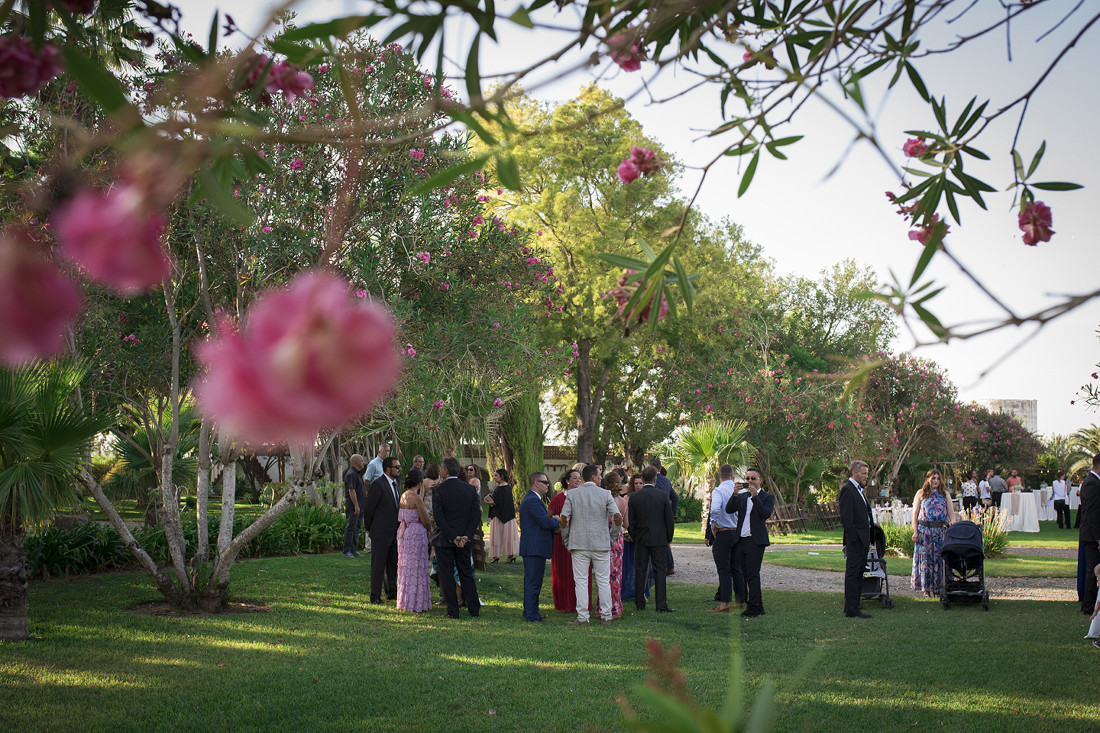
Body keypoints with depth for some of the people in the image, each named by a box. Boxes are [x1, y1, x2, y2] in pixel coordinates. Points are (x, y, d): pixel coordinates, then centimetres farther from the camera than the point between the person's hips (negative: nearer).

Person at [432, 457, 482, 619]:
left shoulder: (439, 490, -11)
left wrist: (452, 537, -13)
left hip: (444, 540, -4)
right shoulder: (470, 489, 2)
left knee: (447, 575, 4)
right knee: (466, 573, 14)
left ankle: (453, 611, 5)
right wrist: (467, 535, -4)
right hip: (464, 539, 4)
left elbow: (438, 517, -15)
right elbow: (477, 515, -1)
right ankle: (474, 609, 15)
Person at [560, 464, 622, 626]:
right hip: (601, 544, 0)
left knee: (581, 581, 3)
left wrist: (566, 540, 6)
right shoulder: (605, 494, -2)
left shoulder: (572, 494, 0)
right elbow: (618, 518, -8)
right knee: (603, 581, 9)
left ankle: (583, 617, 2)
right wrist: (612, 538, 5)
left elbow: (564, 519, -5)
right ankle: (606, 616, 12)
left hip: (579, 544, 0)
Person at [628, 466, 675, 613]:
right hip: (659, 539, -1)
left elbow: (631, 521, 0)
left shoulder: (634, 497, -4)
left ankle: (640, 604, 15)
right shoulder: (663, 496, -6)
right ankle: (661, 605, -1)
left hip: (641, 540, 1)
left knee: (640, 571, 10)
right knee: (659, 571, 2)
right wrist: (669, 538, 9)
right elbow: (669, 520, -3)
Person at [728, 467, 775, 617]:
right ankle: (758, 606, 15)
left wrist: (755, 496, -19)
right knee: (744, 575, 6)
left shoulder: (767, 497, 4)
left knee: (752, 575, -9)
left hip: (755, 541, -5)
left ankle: (753, 607, -6)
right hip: (740, 541, 5)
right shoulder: (742, 496, 17)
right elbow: (729, 510, 3)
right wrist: (735, 495, -11)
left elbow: (766, 514, -14)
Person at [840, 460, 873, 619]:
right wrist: (853, 537, -21)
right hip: (855, 539, -10)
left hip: (863, 539, 10)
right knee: (853, 573, -6)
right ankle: (852, 610, -4)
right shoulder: (847, 489, -12)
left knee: (858, 573, 13)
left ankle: (852, 607, 19)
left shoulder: (859, 490, 18)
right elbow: (846, 517, -18)